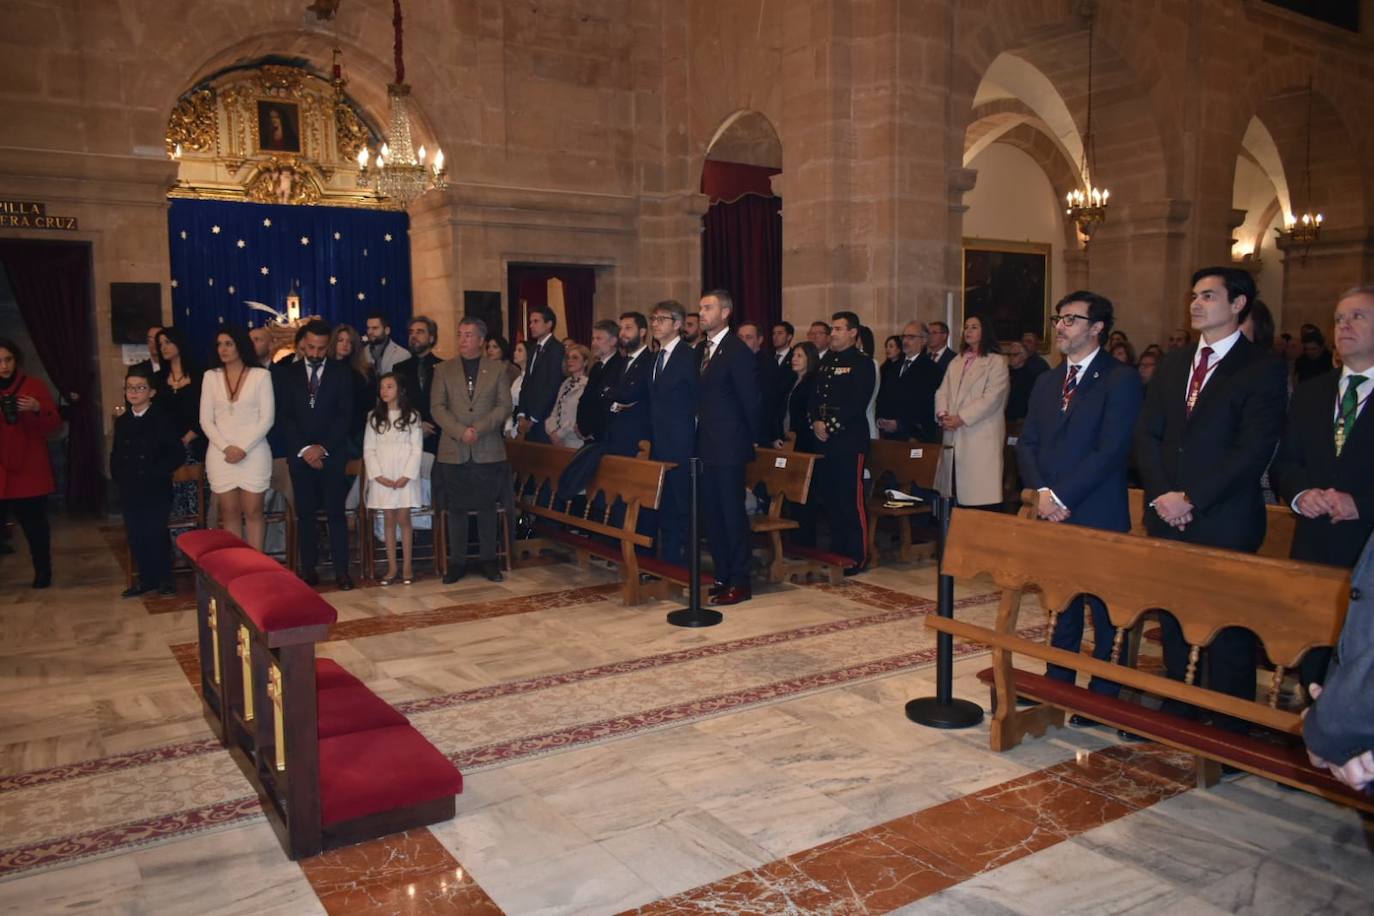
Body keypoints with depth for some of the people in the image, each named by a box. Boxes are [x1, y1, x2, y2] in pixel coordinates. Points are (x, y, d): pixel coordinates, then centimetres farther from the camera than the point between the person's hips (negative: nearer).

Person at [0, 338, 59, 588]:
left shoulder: (34, 386, 3)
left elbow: (54, 425, 1)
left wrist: (37, 410, -18)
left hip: (30, 471, -1)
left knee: (34, 522, 4)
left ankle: (43, 571, 16)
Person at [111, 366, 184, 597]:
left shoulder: (164, 418, -4)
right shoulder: (121, 422, 13)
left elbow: (177, 454, -8)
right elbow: (116, 456, 19)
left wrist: (155, 474, -13)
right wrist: (118, 477, 5)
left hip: (157, 490, -5)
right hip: (129, 491, 5)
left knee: (156, 534, -3)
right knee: (135, 535, 7)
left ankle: (164, 578, 11)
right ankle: (146, 578, 18)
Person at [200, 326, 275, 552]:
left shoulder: (260, 375, 1)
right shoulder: (211, 376, 8)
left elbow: (267, 418, -3)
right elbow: (206, 420, 5)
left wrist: (243, 448, -11)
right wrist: (226, 447, -8)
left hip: (253, 454, -2)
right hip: (221, 454, 2)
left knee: (253, 512, 0)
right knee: (229, 513, 4)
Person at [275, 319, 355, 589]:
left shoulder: (341, 372, 4)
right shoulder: (289, 373, 9)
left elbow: (345, 415, -1)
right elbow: (283, 416, 4)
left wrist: (323, 447, -10)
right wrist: (304, 448, -7)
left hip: (332, 453, -1)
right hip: (299, 454, 2)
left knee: (336, 513, -3)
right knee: (305, 514, 4)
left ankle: (341, 570, 1)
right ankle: (308, 569, 9)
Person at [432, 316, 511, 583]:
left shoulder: (496, 370, 7)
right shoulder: (444, 370, 8)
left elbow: (504, 406, 0)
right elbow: (438, 407, 1)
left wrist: (479, 429, -13)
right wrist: (460, 431, -14)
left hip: (488, 451, 0)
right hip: (453, 451, 1)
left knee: (487, 508, 5)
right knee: (456, 509, 5)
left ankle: (488, 559, 16)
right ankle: (457, 562, 13)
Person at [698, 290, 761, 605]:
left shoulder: (737, 351, -11)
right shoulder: (702, 349, 13)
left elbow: (751, 400, -8)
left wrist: (752, 439, -1)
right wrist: (700, 437, 10)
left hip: (729, 447, -8)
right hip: (706, 446, 8)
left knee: (732, 513, -2)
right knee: (711, 513, 12)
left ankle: (740, 582, 6)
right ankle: (723, 576, 22)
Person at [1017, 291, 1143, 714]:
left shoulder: (1121, 380, -7)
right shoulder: (1047, 381, 14)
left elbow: (1111, 451, -16)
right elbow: (1027, 443, 9)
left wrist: (1062, 497, -17)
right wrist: (1042, 492, -7)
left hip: (1098, 518, -6)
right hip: (1052, 514, 6)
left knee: (1105, 610, 5)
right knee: (1061, 605, 16)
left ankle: (1103, 696, 17)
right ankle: (1057, 685, 27)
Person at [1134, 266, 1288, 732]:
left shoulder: (1263, 369, -5)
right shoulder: (1173, 363, 13)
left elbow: (1254, 450, -13)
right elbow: (1146, 434, 9)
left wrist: (1192, 499, -15)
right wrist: (1161, 494, -5)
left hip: (1225, 522, -5)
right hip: (1168, 517, 6)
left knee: (1228, 631, 3)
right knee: (1174, 622, 14)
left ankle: (1228, 731, 15)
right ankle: (1176, 714, 27)